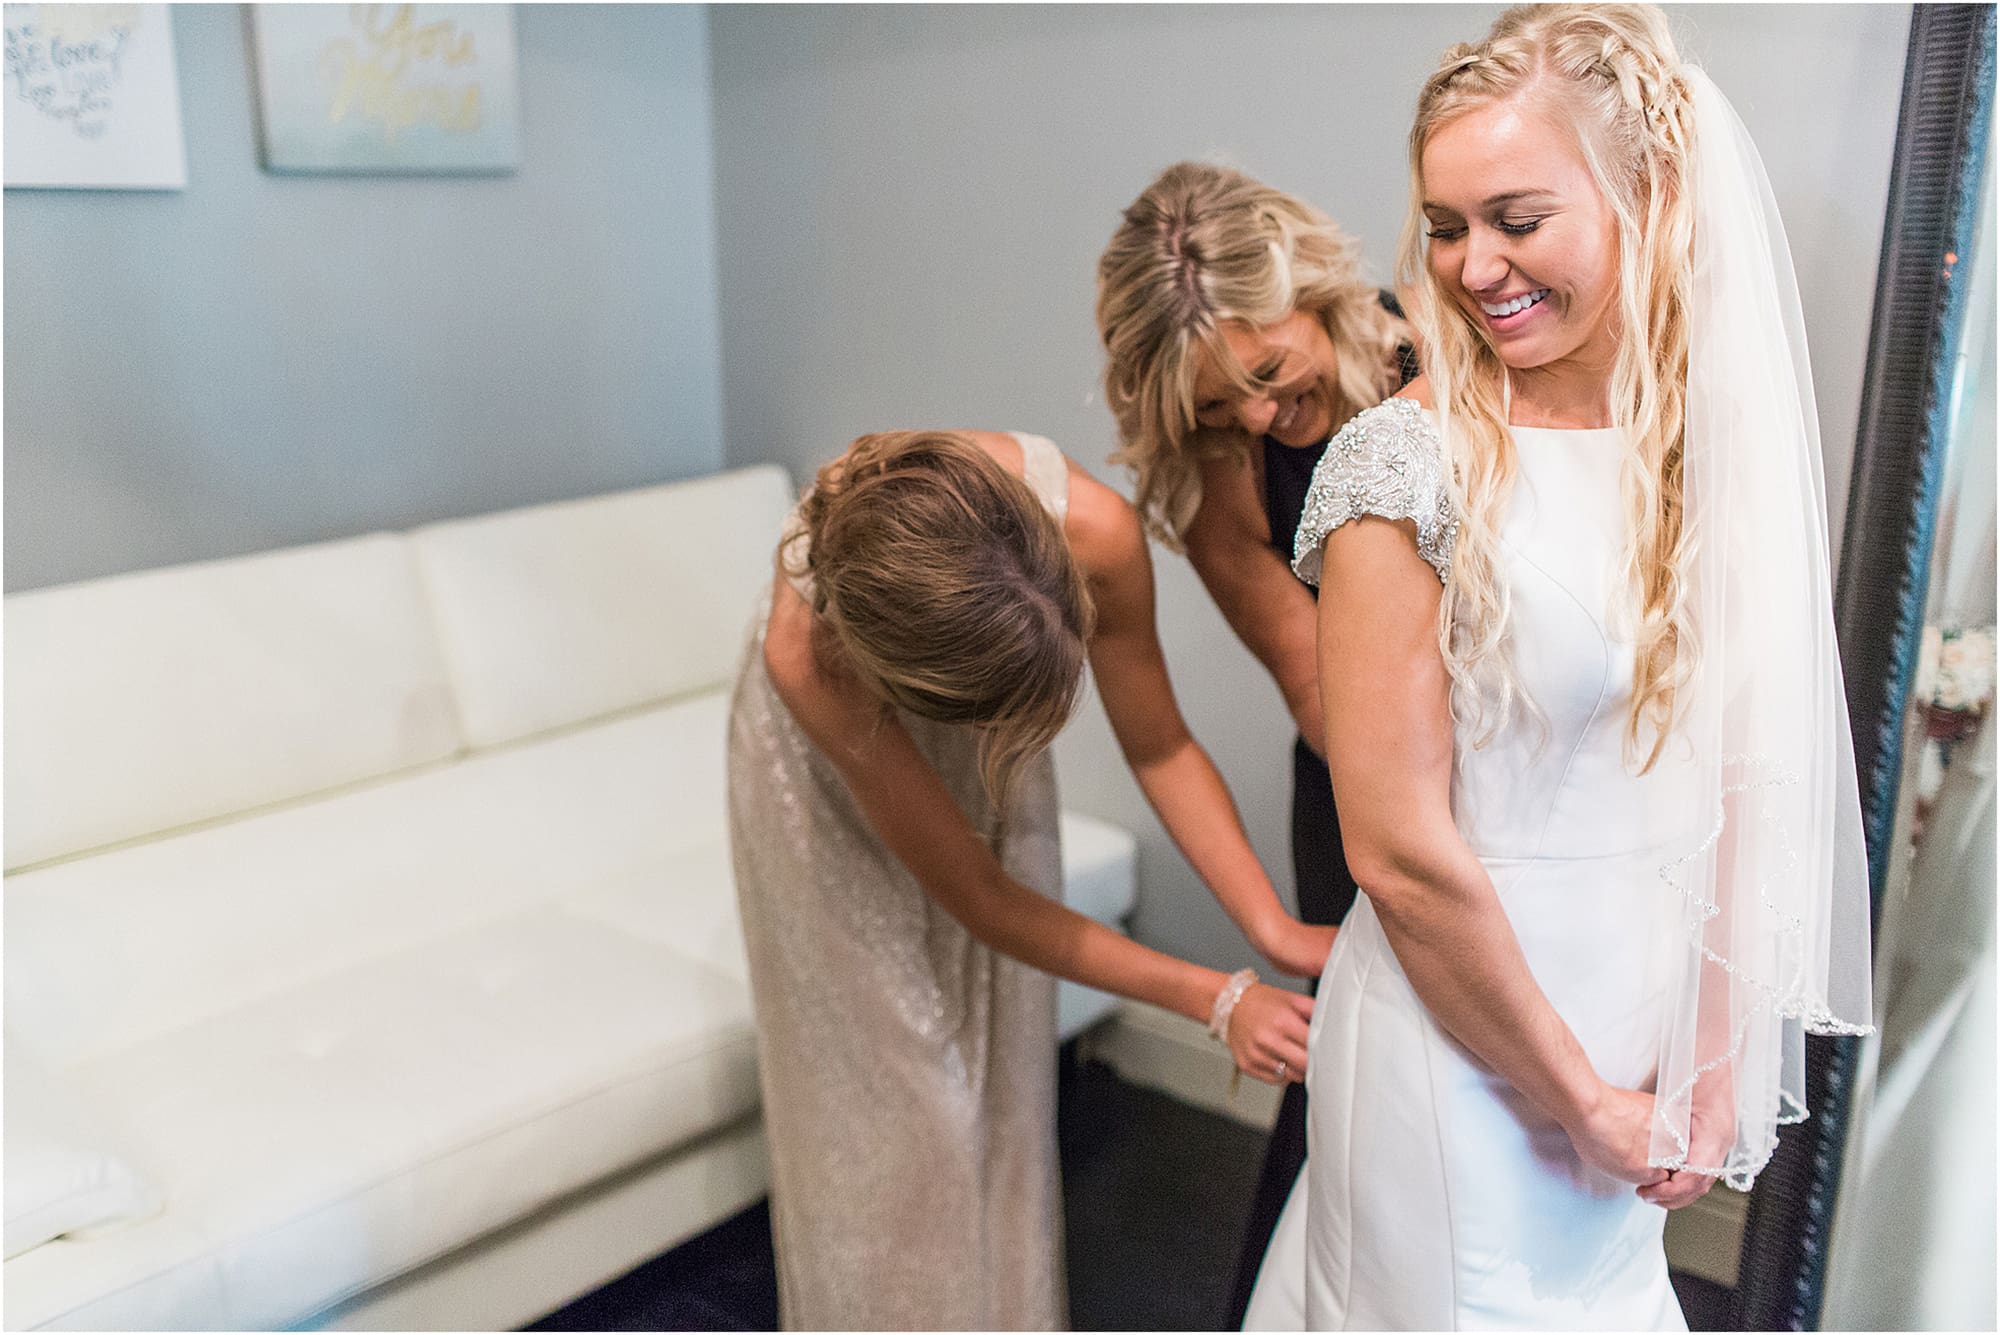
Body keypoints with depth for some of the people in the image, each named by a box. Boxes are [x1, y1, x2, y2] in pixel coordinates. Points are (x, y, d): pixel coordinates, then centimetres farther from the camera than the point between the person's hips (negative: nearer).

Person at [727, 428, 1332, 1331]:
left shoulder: (1092, 528, -38)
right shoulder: (806, 652, -42)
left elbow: (1160, 750, -17)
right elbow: (978, 898, -29)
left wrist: (1276, 930, -25)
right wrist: (1217, 1001, -28)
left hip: (981, 749, 3)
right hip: (836, 769, -3)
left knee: (1000, 1081, 11)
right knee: (880, 1090, 4)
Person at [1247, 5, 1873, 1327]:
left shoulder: (1721, 441, -2)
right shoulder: (1410, 463, -19)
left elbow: (1747, 776, 2)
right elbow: (1402, 853, -19)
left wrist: (1716, 1062, -3)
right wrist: (1580, 1098, -10)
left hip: (1639, 1036, 5)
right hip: (1461, 1035, -5)